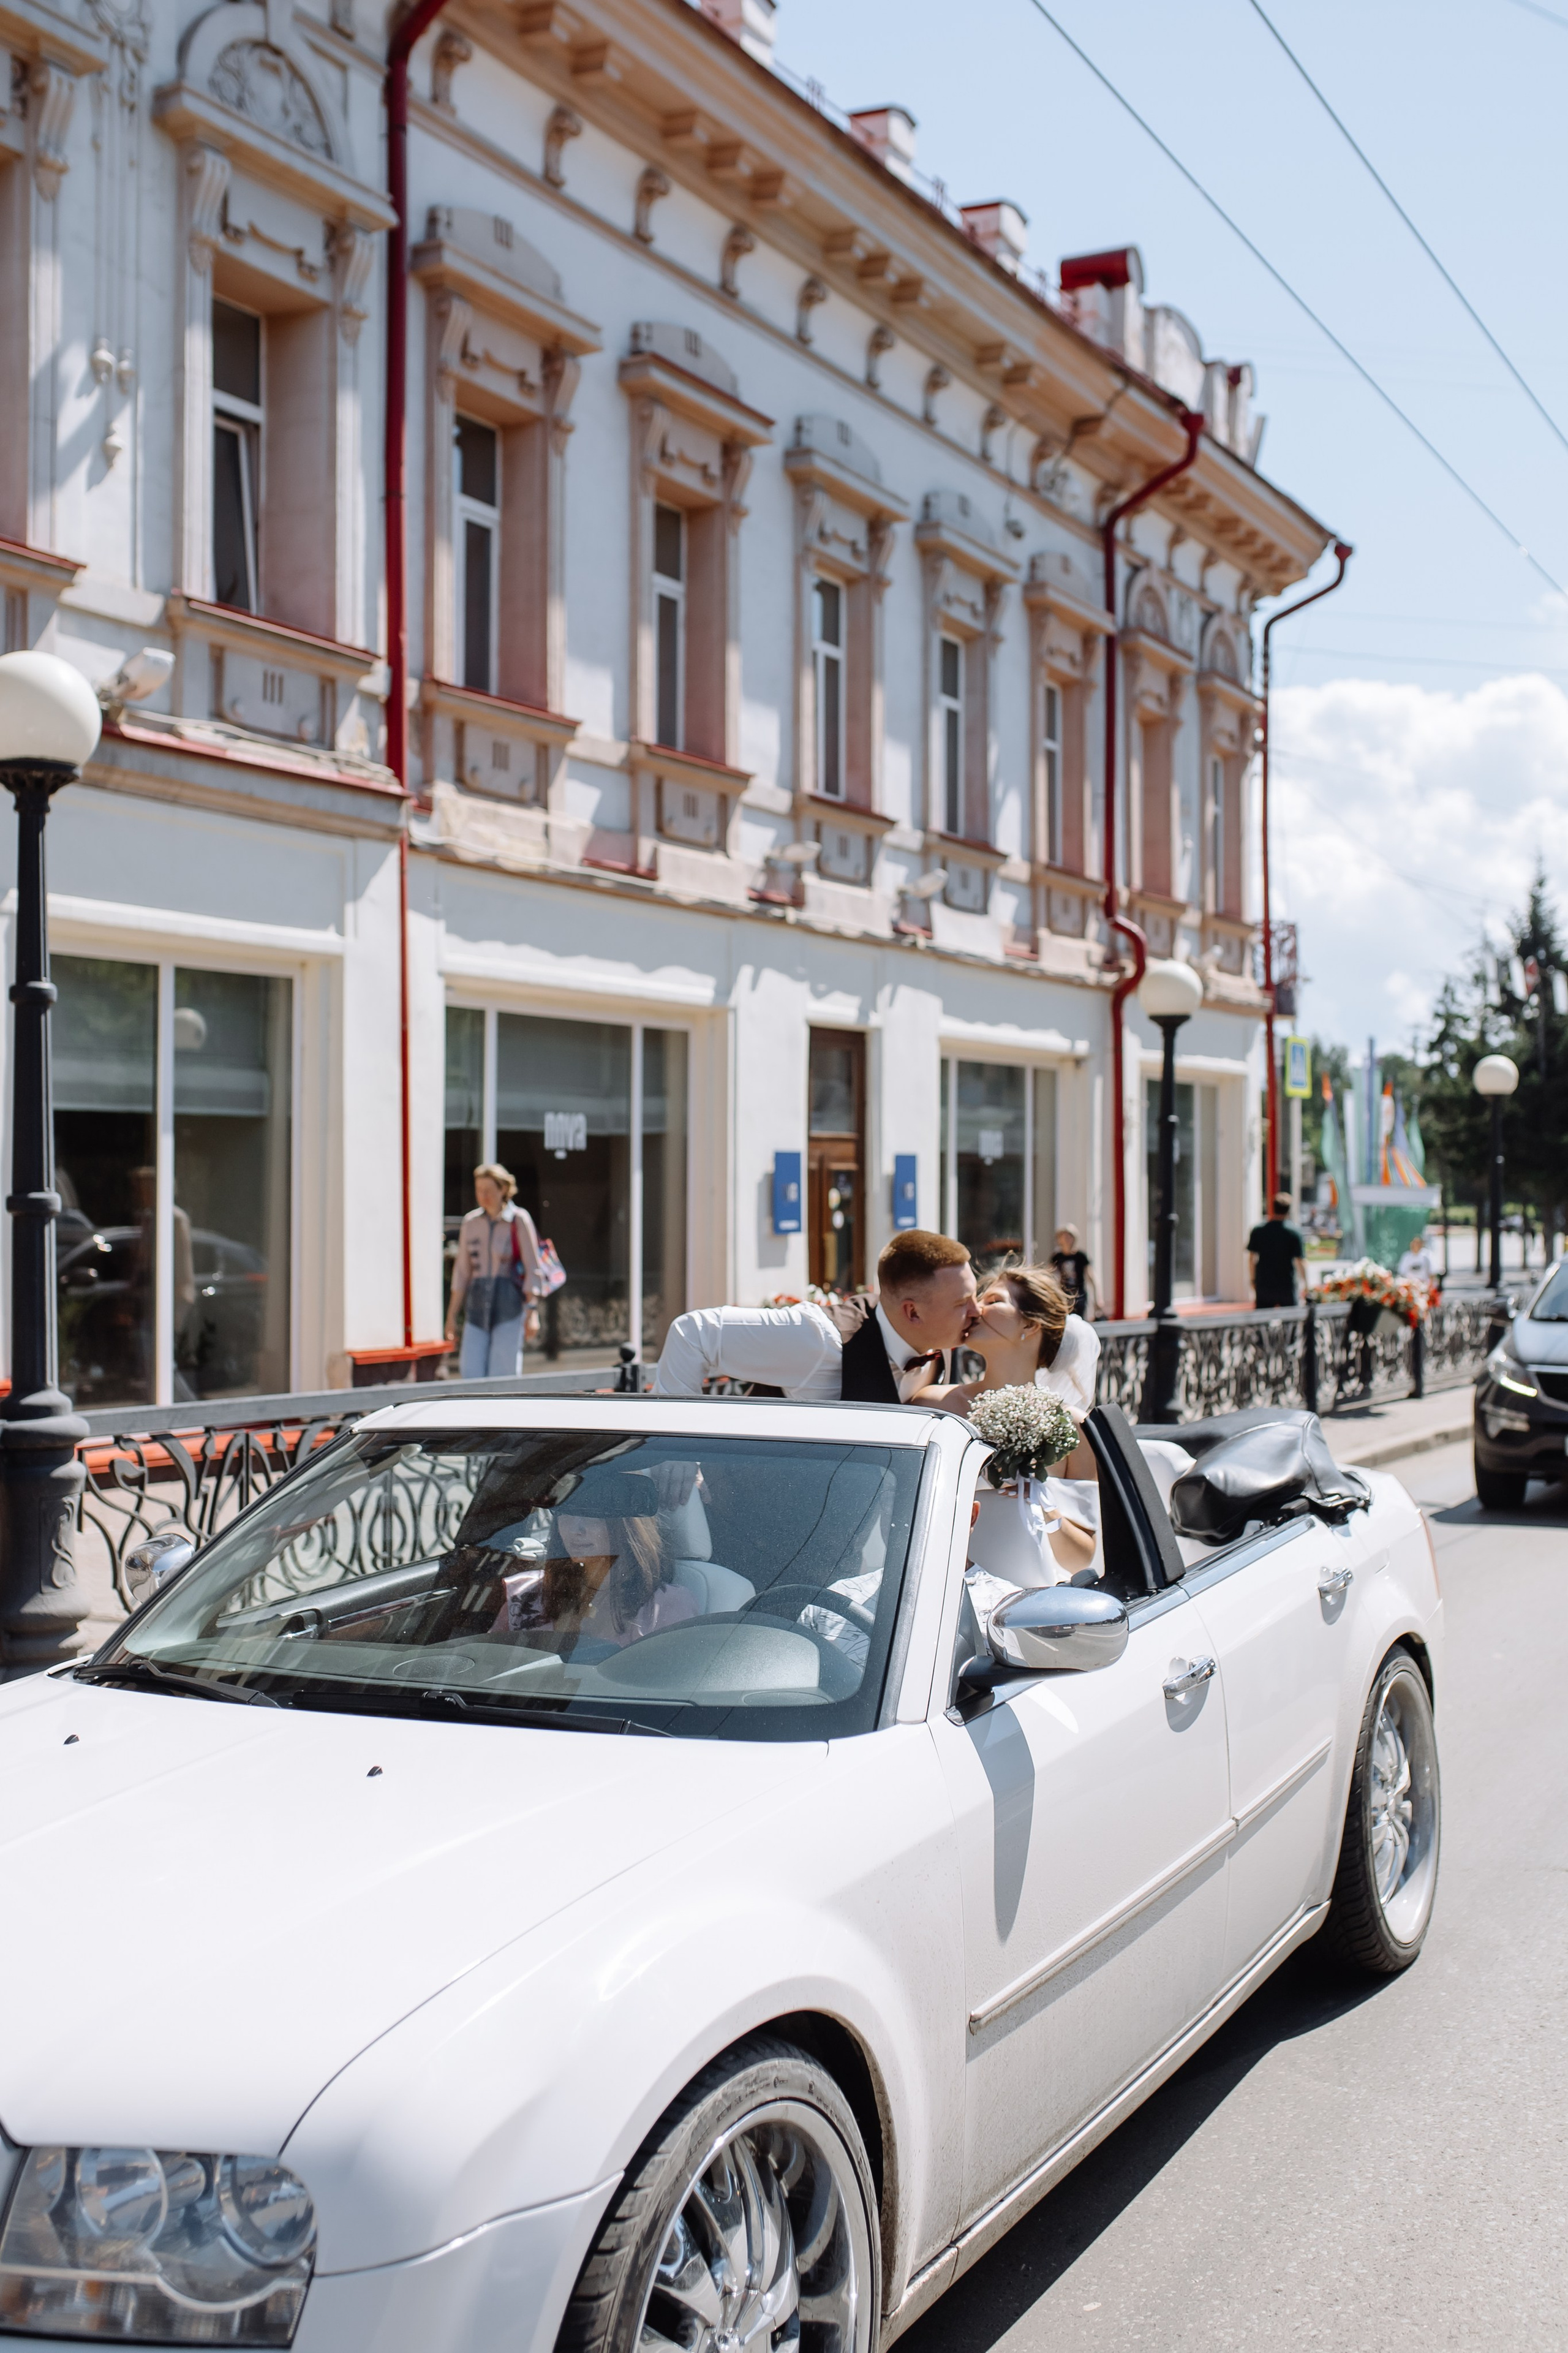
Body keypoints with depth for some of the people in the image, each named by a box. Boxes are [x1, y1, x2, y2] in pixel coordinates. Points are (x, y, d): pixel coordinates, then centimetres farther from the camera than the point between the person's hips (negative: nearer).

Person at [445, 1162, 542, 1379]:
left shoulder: (519, 1220, -2)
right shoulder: (471, 1222, 11)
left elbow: (533, 1270, -4)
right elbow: (462, 1273, 15)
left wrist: (532, 1312, -12)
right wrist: (452, 1316, 12)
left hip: (509, 1304, -4)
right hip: (478, 1305, 4)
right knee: (470, 1376, -4)